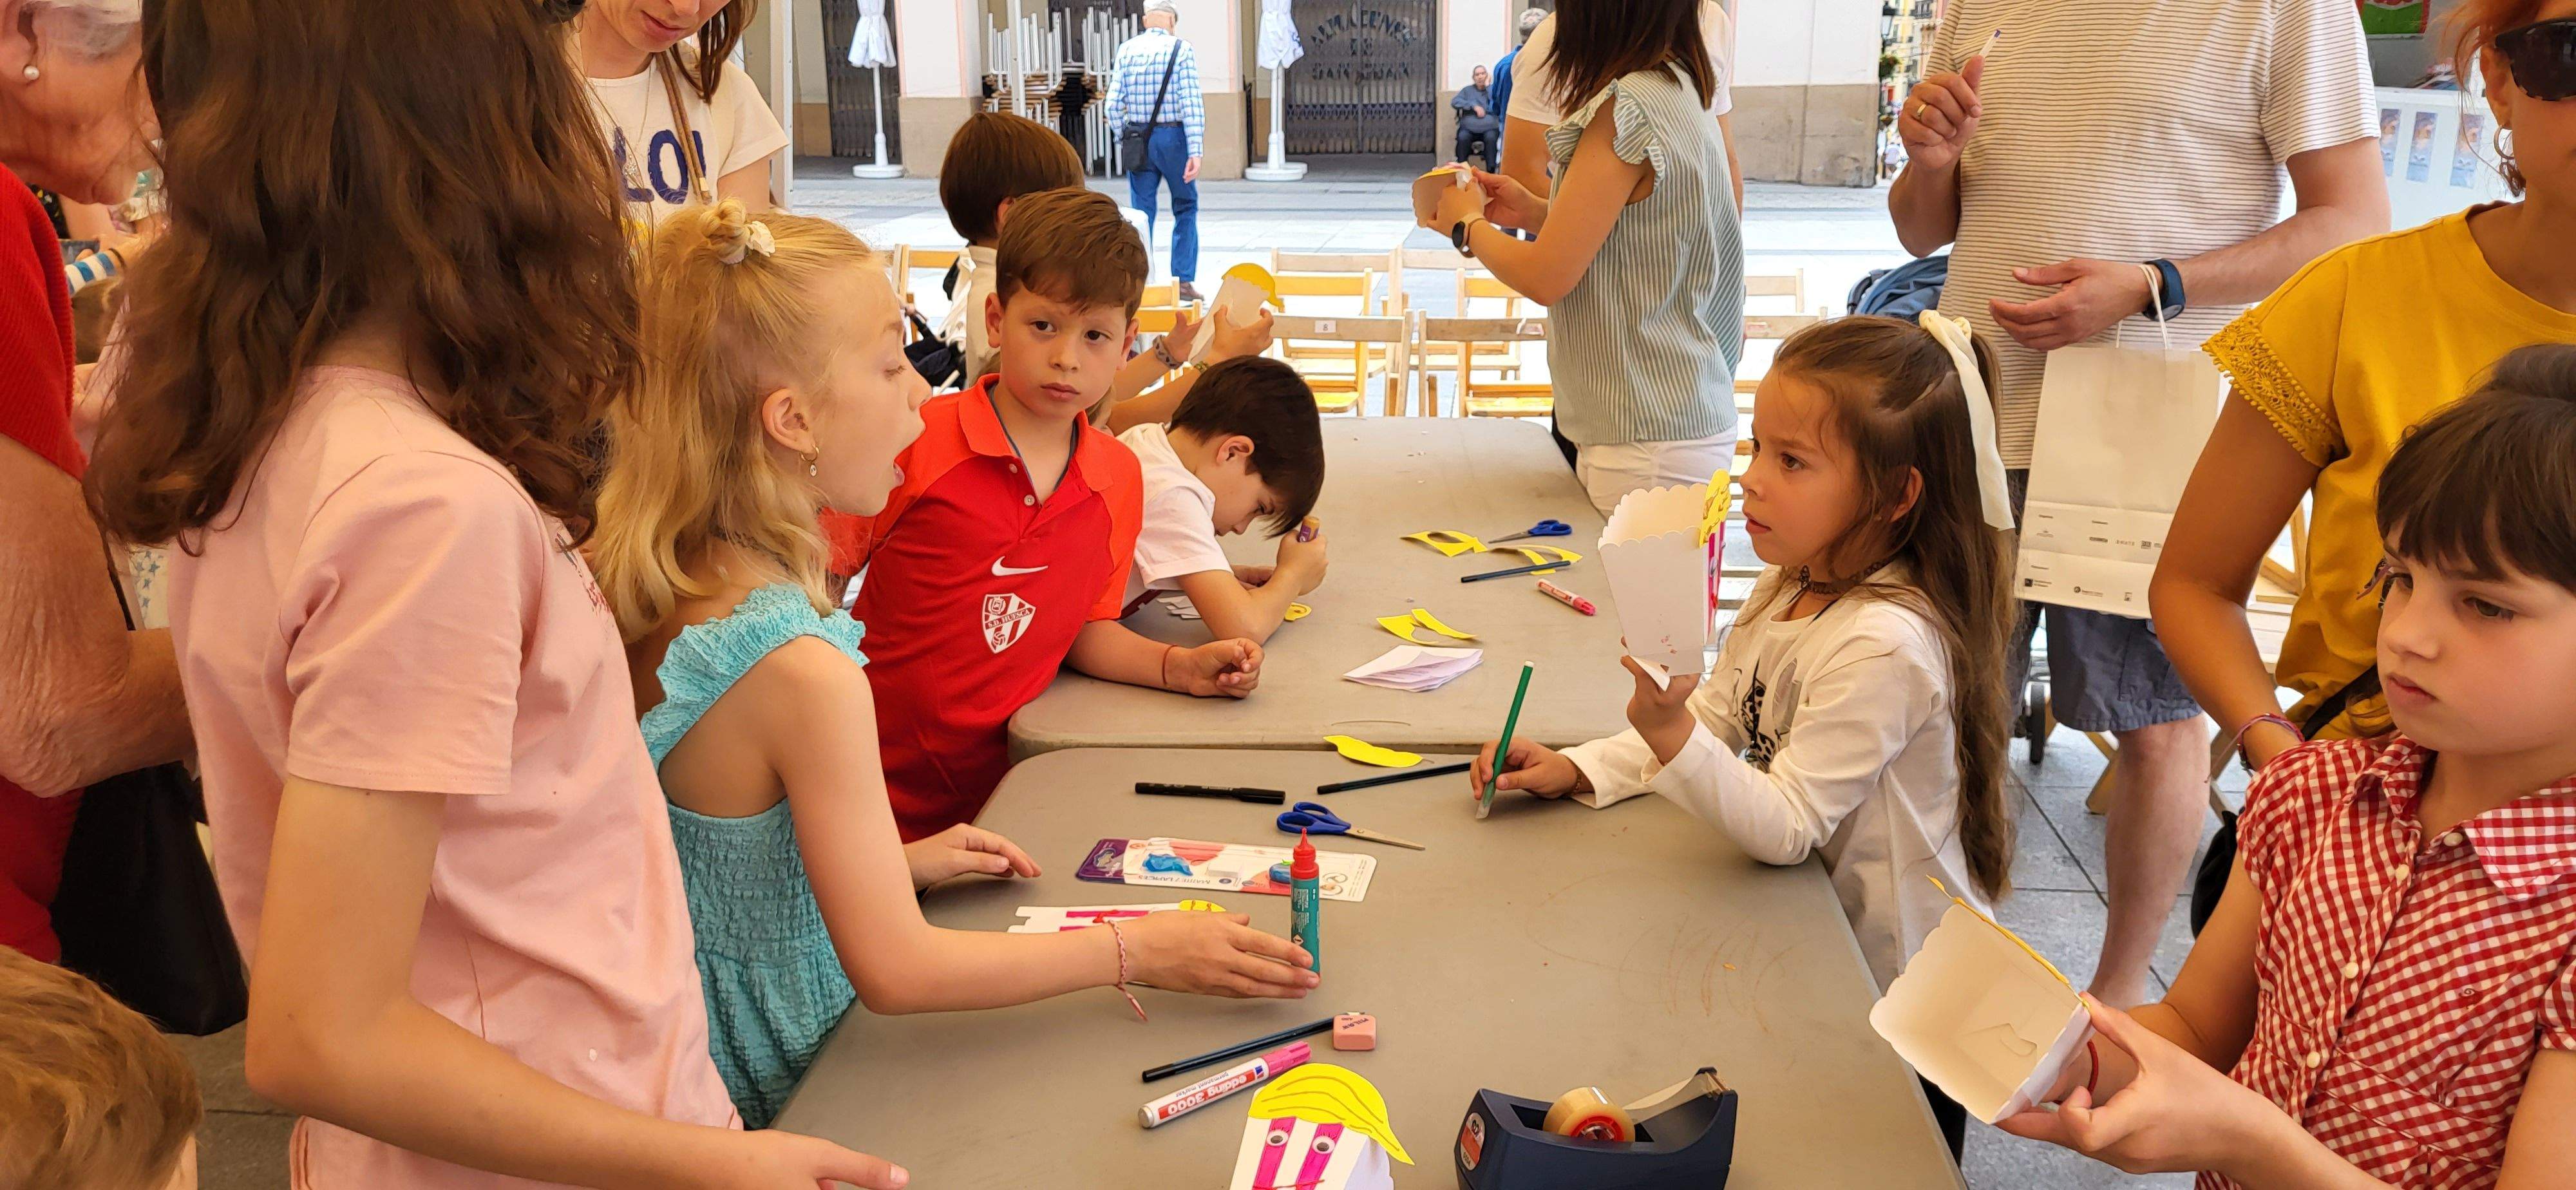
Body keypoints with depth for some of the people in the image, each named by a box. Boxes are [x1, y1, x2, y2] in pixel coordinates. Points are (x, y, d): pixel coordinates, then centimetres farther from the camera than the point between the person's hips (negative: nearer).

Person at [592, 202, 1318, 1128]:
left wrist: (887, 862, 10)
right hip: (781, 1094, -9)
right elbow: (896, 970, -26)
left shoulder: (649, 601, -5)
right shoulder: (803, 672, -31)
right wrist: (1138, 951, -20)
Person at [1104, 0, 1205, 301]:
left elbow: (1114, 104, 0)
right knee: (1186, 208, 12)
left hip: (1138, 140, 3)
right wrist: (1196, 151, -17)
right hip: (1174, 137, -3)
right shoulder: (1182, 50, -5)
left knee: (1141, 214, 7)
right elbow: (1192, 103, -14)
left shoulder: (1126, 50, 4)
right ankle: (1184, 281, 7)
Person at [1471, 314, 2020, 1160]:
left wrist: (1672, 736, -42)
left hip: (1892, 993, -8)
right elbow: (1719, 719, 7)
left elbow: (1785, 825, -28)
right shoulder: (1788, 592, 0)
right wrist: (1578, 770, -5)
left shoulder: (1884, 645, -29)